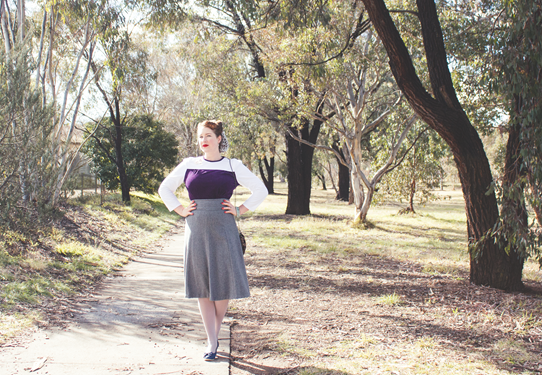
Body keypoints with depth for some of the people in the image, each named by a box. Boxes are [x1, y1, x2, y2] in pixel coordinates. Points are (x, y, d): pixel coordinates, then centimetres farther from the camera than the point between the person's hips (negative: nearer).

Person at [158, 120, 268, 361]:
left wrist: (239, 211, -1)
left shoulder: (233, 166, 4)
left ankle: (215, 333, 23)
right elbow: (165, 189, 19)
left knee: (223, 282, 0)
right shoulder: (188, 165, 8)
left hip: (223, 230, -1)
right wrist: (180, 210, 7)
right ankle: (212, 344, 9)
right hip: (196, 230, 1)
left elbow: (260, 191, 7)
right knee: (202, 286, 2)